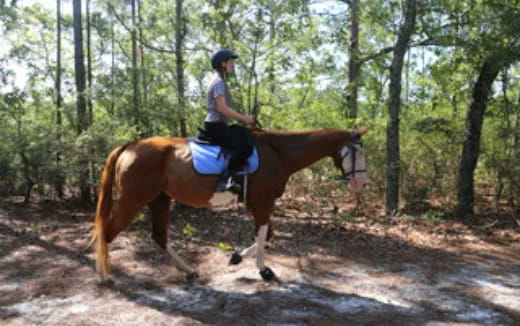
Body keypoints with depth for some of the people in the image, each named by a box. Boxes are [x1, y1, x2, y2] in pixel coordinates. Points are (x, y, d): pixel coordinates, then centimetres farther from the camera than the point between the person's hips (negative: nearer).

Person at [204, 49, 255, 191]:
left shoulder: (221, 82, 22)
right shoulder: (219, 82, -9)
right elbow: (222, 107, -20)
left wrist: (242, 119, 17)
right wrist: (243, 118, -16)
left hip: (219, 125, 11)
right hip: (215, 125, -11)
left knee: (246, 140, 7)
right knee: (242, 146, -28)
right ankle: (224, 180, -29)